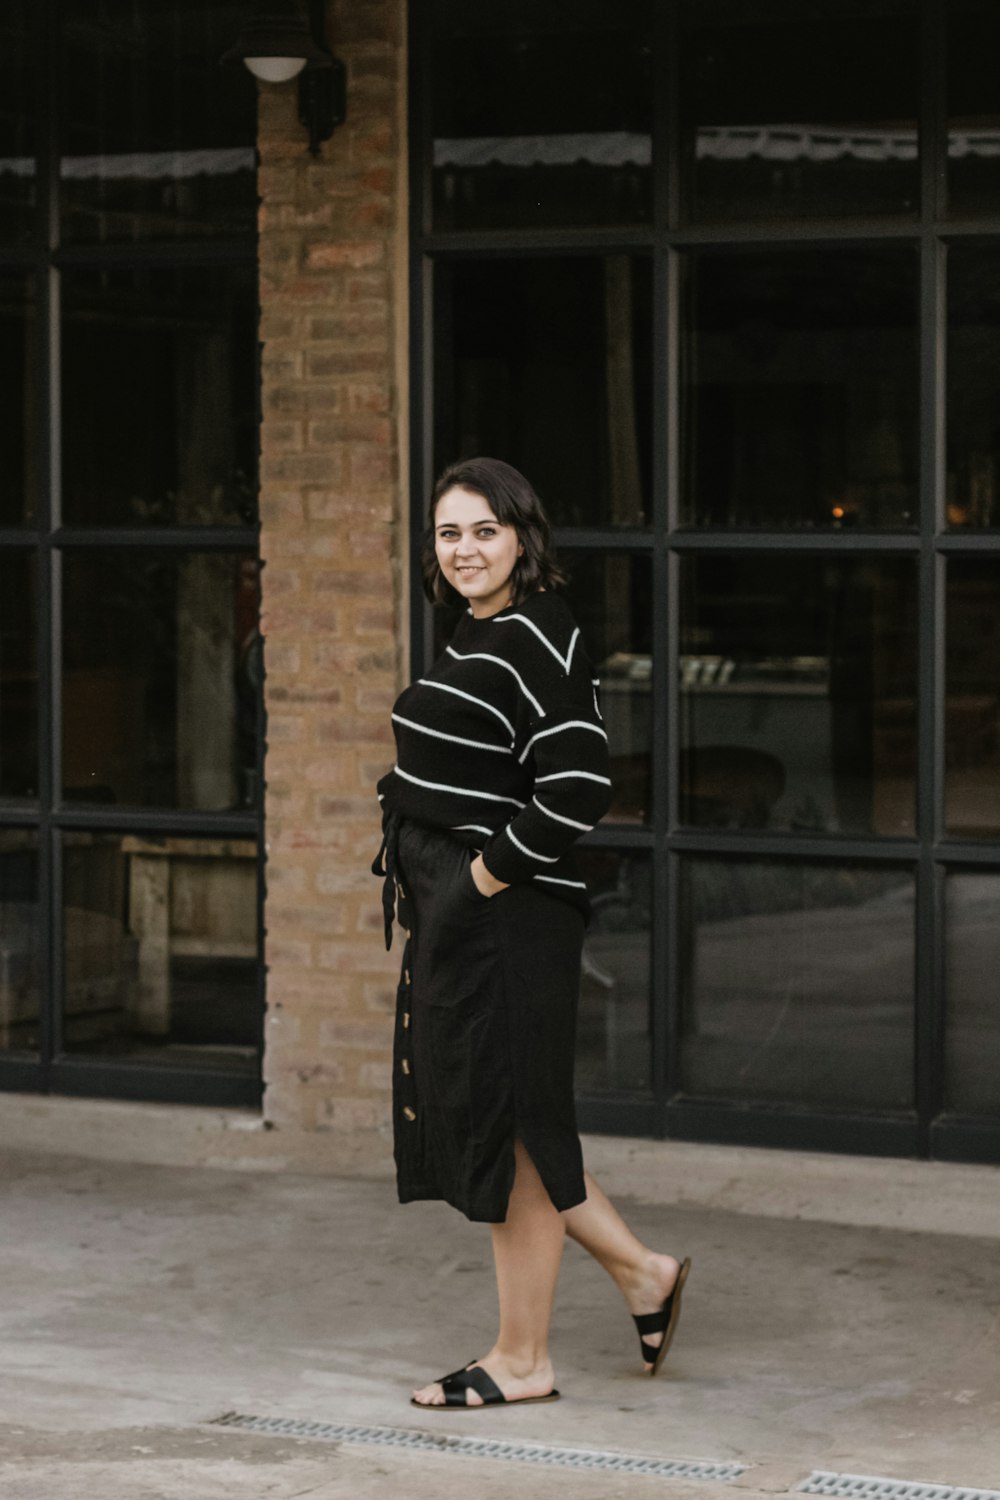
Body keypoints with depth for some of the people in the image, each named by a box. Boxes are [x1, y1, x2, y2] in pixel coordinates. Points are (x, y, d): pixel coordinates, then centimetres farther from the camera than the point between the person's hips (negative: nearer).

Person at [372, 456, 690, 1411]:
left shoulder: (537, 643, -15)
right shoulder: (476, 638, 14)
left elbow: (577, 789, -24)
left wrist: (483, 879, -17)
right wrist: (420, 885, 15)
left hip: (505, 918, -10)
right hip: (454, 916, 10)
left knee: (502, 1123, -1)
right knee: (462, 1111, 15)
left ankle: (522, 1360, 11)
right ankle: (637, 1271, 25)